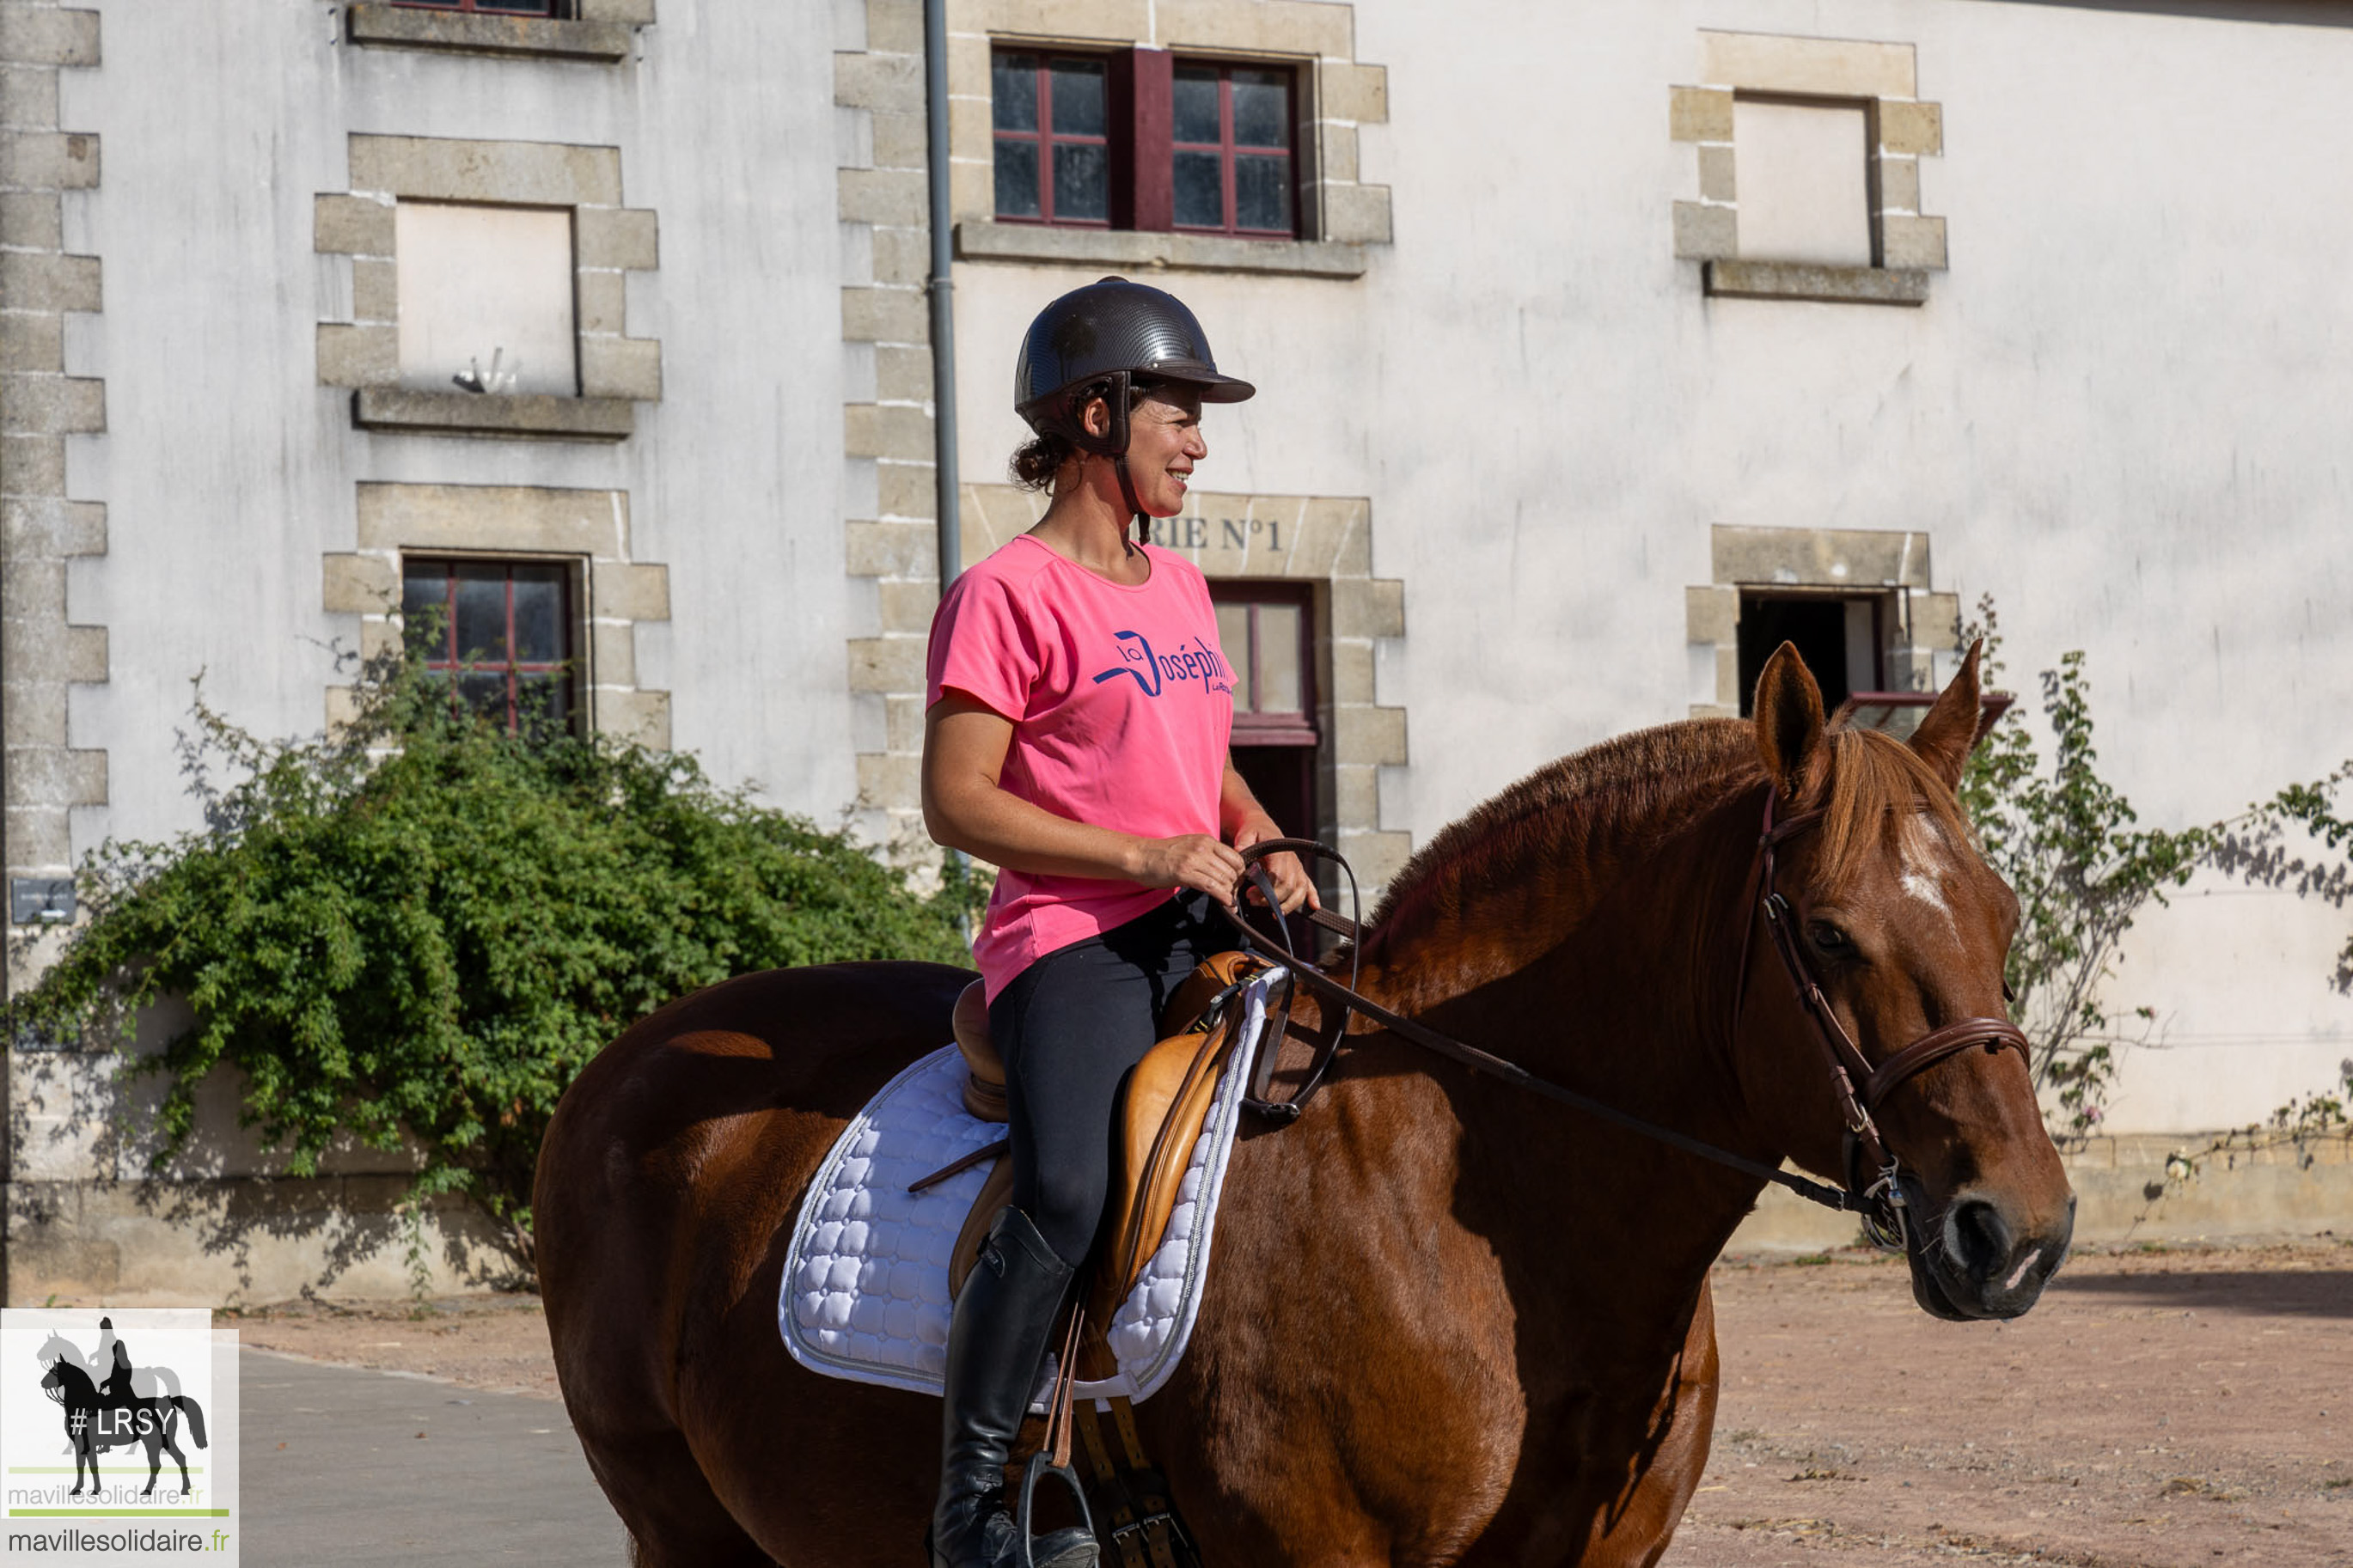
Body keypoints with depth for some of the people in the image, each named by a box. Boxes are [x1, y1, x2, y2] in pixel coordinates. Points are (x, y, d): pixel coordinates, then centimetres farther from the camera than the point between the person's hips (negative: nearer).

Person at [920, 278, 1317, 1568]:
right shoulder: (1006, 595, -5)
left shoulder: (1180, 588, 20)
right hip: (1072, 939, -8)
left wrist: (1265, 842, 8)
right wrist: (1144, 856, -17)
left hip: (1203, 929, 8)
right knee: (1066, 1198, -29)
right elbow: (956, 802, -11)